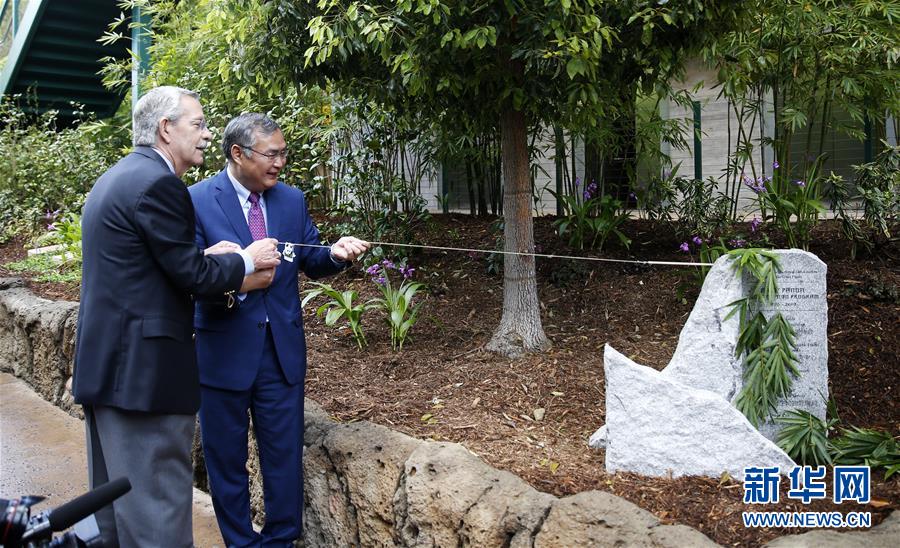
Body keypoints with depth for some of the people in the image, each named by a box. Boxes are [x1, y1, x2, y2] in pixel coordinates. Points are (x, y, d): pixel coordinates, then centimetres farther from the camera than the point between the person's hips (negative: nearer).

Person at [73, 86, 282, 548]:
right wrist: (245, 260, 0)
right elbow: (191, 275, -16)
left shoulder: (115, 178, 15)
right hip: (144, 371, -10)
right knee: (158, 506, -2)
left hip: (103, 363, 11)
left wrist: (209, 260, 9)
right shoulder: (158, 183, -16)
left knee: (116, 497, 20)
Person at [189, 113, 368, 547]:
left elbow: (311, 262, 8)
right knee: (226, 458, 13)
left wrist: (334, 253, -14)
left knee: (285, 454, 11)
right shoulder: (197, 200, -8)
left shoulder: (292, 200, 5)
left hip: (282, 348, 3)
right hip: (225, 349, -3)